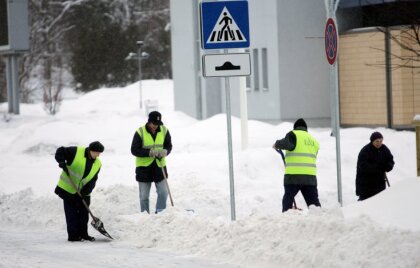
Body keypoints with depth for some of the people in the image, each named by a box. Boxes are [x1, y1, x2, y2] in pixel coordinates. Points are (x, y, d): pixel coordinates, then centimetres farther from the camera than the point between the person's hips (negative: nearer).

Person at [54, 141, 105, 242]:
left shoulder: (97, 164, 2)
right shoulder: (76, 152, -14)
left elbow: (92, 180, 0)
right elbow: (60, 151, -11)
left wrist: (86, 190, -14)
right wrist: (62, 162, -27)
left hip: (83, 192, 5)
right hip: (68, 189, -5)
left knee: (84, 213, 9)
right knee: (72, 213, -2)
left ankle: (83, 234, 20)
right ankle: (73, 235, 2)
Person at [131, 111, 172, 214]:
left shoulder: (164, 131, -1)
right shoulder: (140, 132, -12)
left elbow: (168, 146, 7)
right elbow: (134, 150, -12)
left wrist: (165, 152, -17)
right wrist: (149, 152, -25)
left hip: (159, 166, 3)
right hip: (144, 167, -3)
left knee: (163, 193, 0)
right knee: (144, 196, 4)